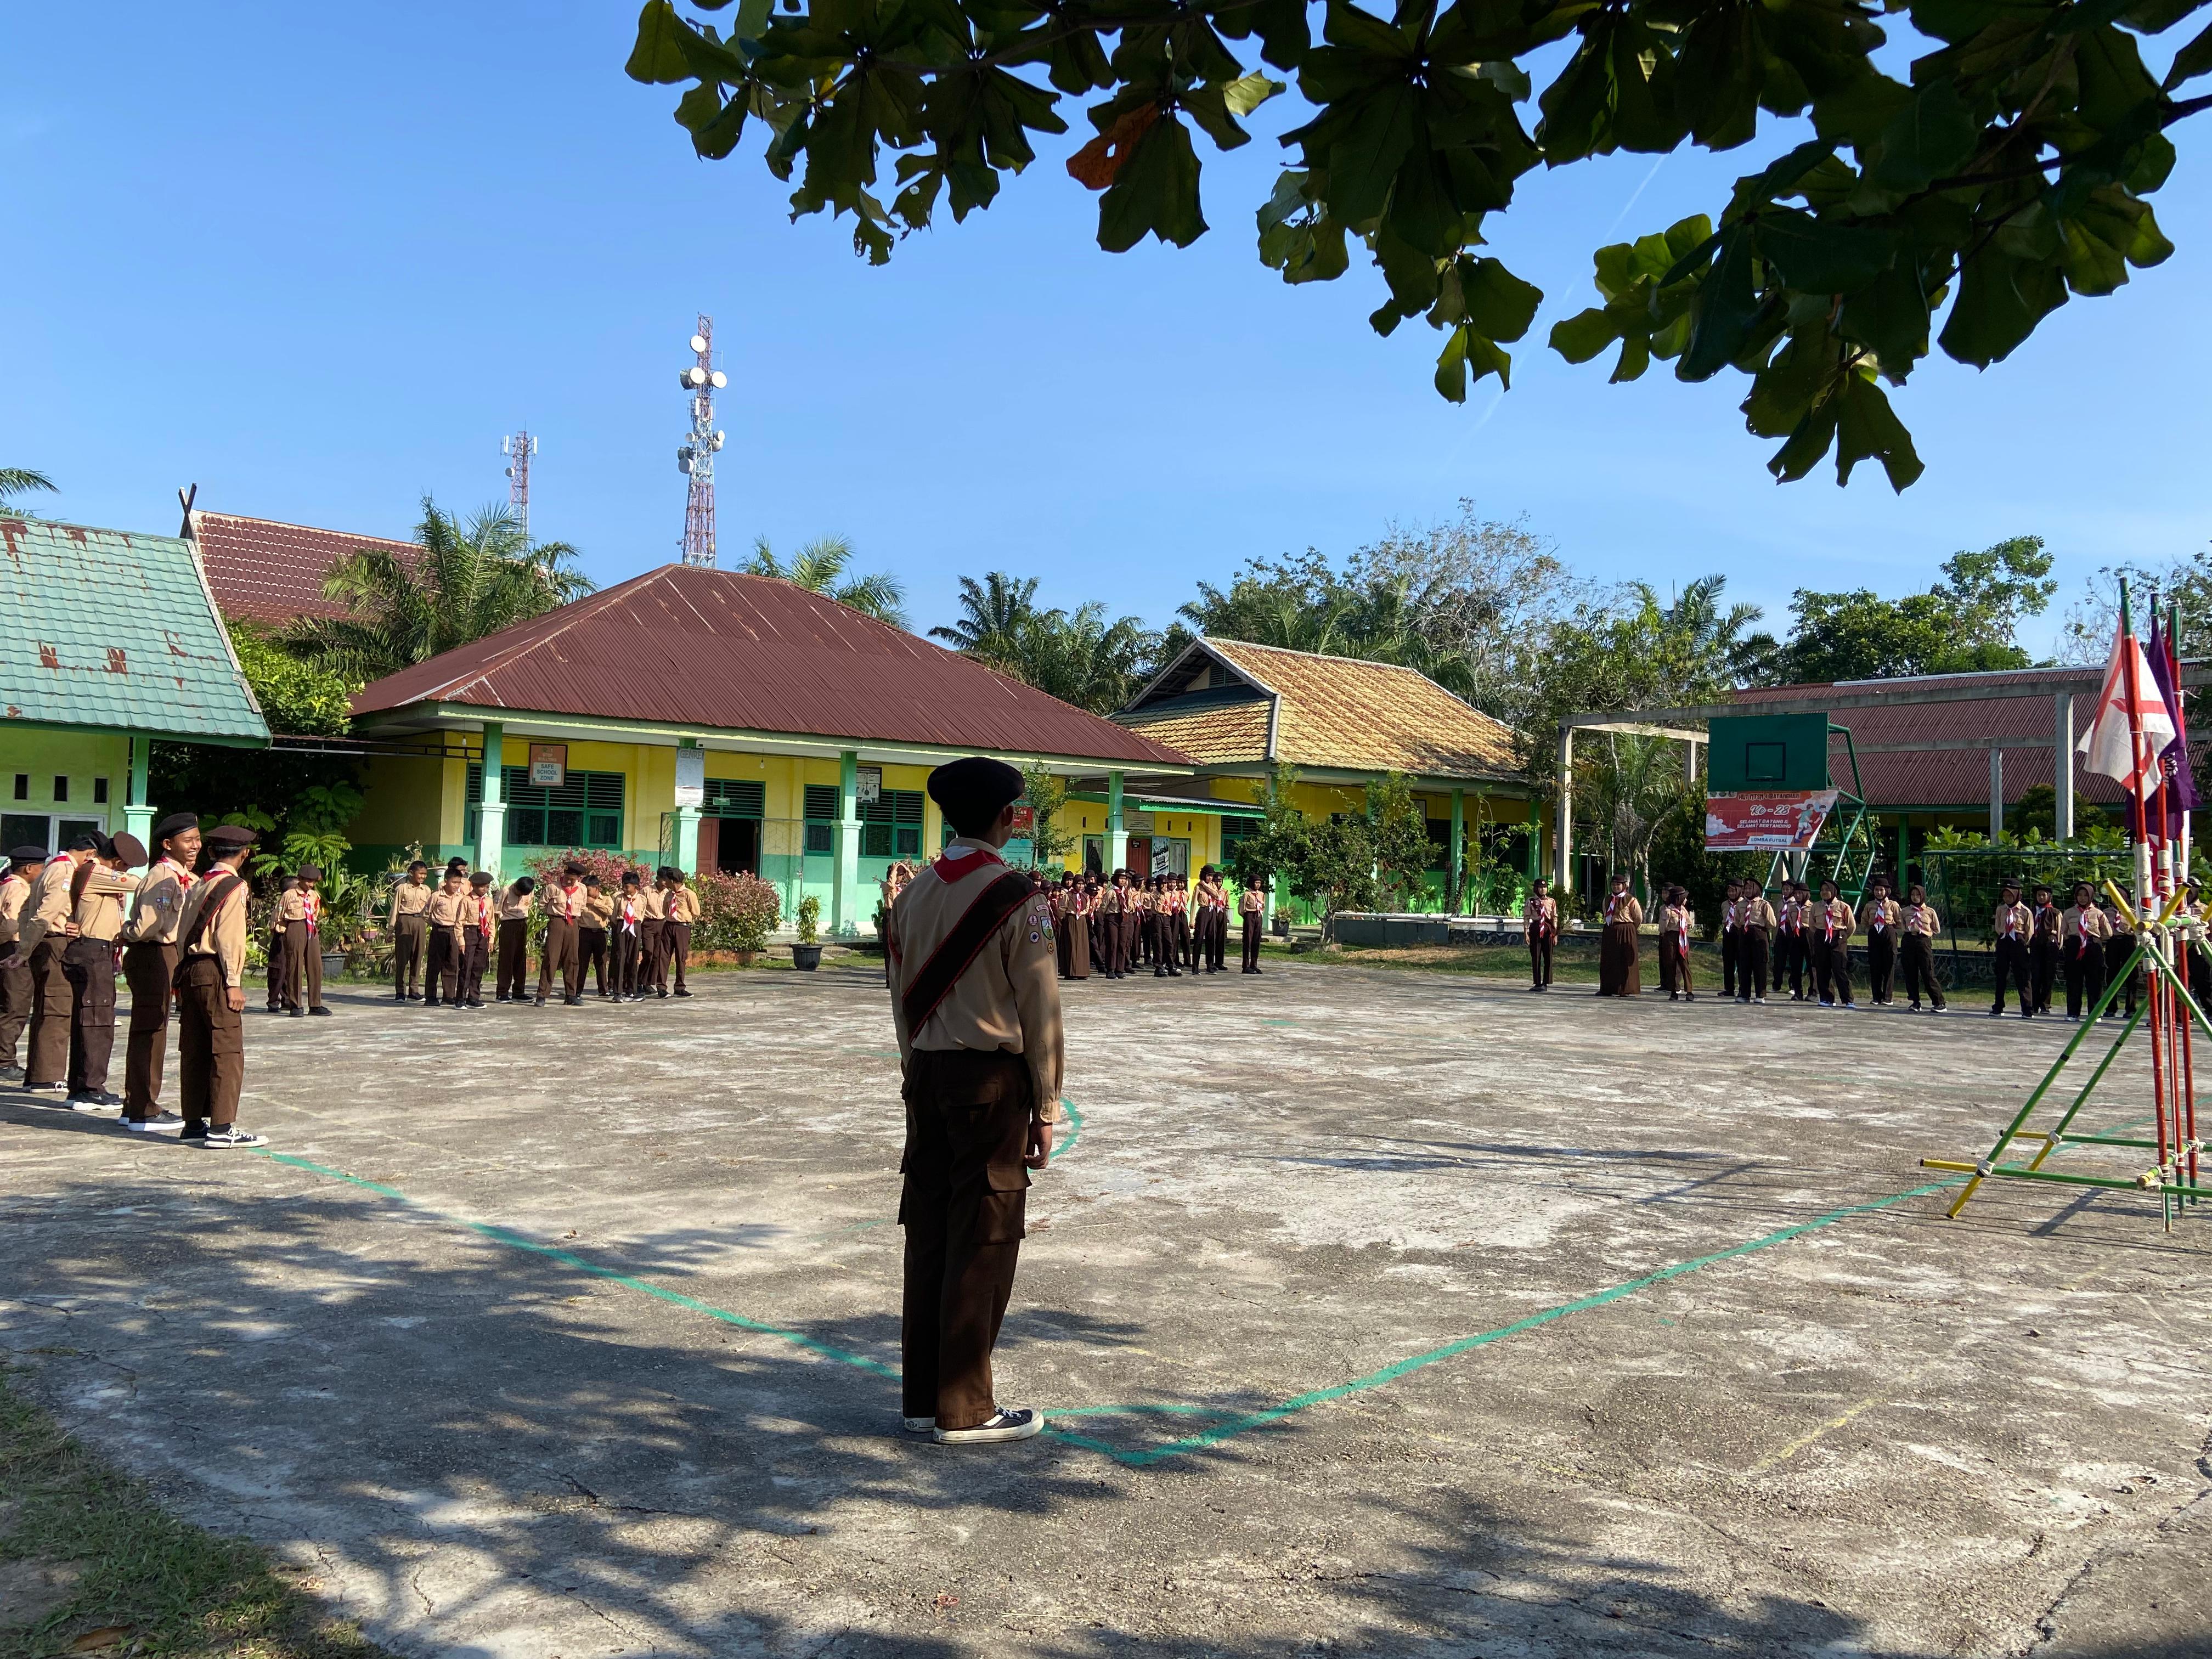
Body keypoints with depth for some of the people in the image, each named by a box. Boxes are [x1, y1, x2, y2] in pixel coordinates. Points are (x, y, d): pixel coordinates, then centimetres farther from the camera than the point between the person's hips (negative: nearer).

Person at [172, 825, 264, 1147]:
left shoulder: (199, 885, 16)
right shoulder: (234, 886, -8)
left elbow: (182, 933, 14)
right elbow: (229, 936, -14)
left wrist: (184, 975, 16)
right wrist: (234, 983, -13)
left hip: (190, 970, 8)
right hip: (215, 971, -8)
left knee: (194, 1050, 11)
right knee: (227, 1051, -6)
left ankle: (193, 1124, 17)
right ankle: (221, 1129, -9)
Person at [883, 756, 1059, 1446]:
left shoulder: (916, 893, 8)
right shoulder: (1014, 898, -11)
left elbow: (904, 999, 13)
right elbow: (1038, 1008, -10)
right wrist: (1045, 1108, -4)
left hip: (928, 1076, 7)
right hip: (993, 1078, -6)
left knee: (928, 1233, 11)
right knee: (983, 1242, 1)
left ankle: (922, 1398, 19)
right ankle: (964, 1409, 8)